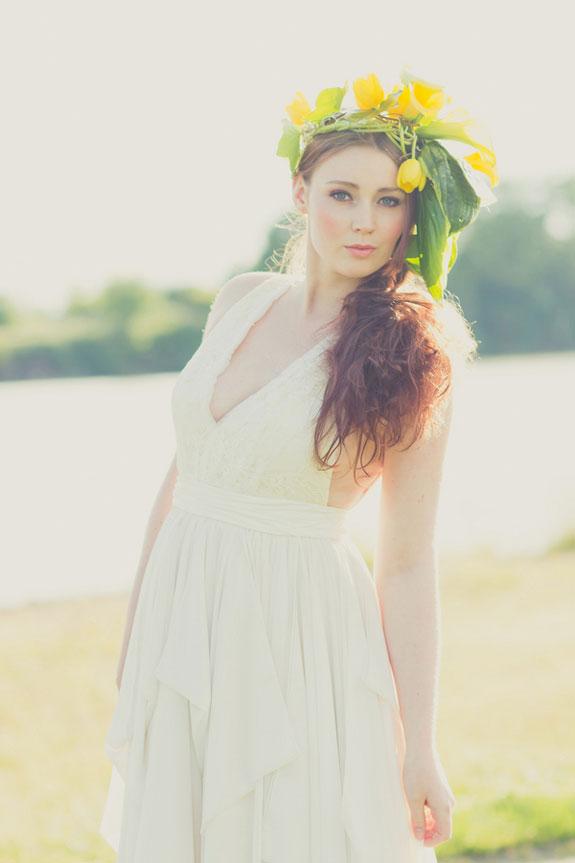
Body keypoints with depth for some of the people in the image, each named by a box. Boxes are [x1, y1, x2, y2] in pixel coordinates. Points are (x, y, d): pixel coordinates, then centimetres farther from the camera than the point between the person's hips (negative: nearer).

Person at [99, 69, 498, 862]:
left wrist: (420, 750, -11)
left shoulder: (411, 359, -10)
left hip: (299, 639, -5)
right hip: (184, 622, 5)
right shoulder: (242, 301, 4)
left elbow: (408, 565, -10)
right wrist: (137, 620, 16)